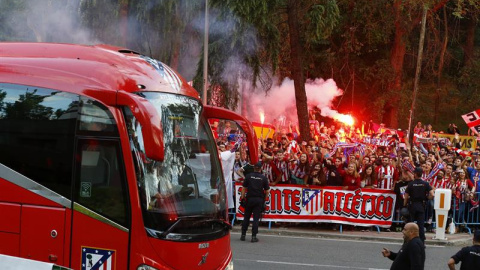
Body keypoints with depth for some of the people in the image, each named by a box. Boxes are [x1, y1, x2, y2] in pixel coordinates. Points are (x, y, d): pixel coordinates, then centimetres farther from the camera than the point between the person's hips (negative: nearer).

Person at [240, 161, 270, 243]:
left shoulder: (249, 176, -2)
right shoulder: (263, 178, -3)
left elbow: (244, 188, 1)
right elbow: (267, 191, -1)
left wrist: (242, 196, 9)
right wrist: (265, 198, 14)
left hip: (250, 199, 1)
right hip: (259, 199, -1)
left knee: (246, 217, 11)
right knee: (256, 218, 1)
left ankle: (243, 235, 14)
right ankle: (254, 236, -1)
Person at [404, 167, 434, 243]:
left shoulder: (410, 184, -6)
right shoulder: (425, 184, -2)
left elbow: (406, 197, -5)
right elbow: (432, 195, -11)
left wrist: (404, 205, 8)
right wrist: (426, 198, 8)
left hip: (412, 205, -1)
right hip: (421, 206, 1)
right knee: (421, 224, 3)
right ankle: (422, 241, 2)